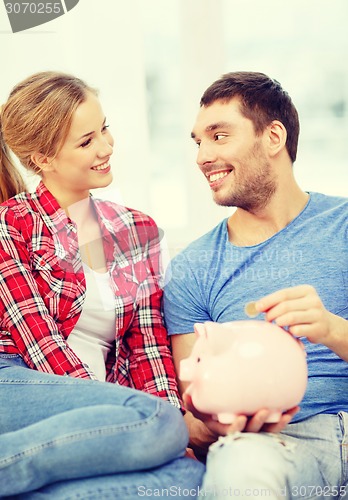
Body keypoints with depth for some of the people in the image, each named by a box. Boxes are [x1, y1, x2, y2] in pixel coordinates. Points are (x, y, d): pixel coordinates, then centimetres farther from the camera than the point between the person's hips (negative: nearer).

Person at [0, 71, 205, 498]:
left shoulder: (137, 231, 16)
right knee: (156, 421, -32)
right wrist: (166, 423, -18)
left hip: (89, 411, 5)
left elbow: (148, 348, 11)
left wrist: (173, 421, -9)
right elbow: (43, 347, -9)